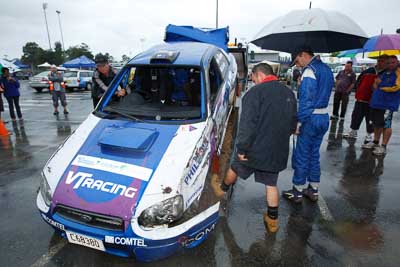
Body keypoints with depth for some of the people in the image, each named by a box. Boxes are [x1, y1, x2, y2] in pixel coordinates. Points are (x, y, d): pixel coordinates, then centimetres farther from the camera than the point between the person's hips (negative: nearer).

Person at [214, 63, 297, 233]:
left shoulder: (255, 92, -15)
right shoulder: (289, 94, 8)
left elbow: (247, 125, -22)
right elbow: (293, 124, 15)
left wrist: (241, 148, -15)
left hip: (255, 148, -5)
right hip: (278, 152, 5)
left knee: (234, 168, 21)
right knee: (271, 184, 16)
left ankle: (222, 190, 46)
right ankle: (272, 220, 25)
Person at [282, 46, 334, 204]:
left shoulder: (310, 70, -14)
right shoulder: (326, 69, 15)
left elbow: (306, 100, -21)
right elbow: (324, 93, 17)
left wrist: (299, 121, -19)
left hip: (311, 118, -9)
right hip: (324, 117, 9)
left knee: (301, 156, 1)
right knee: (314, 154, 16)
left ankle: (297, 192, 12)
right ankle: (313, 190, 25)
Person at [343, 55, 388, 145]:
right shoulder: (368, 71, 6)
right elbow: (358, 81, 15)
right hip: (360, 99, 4)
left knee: (370, 119, 4)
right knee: (356, 116, 13)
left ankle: (369, 136, 18)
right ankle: (353, 132, 30)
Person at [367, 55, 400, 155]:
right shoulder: (384, 73, 18)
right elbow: (375, 84, 21)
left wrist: (381, 86, -4)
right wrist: (376, 83, -2)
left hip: (388, 104, -7)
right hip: (376, 102, 7)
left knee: (386, 125, -6)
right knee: (377, 124, 14)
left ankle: (383, 147, 0)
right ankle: (375, 142, 26)